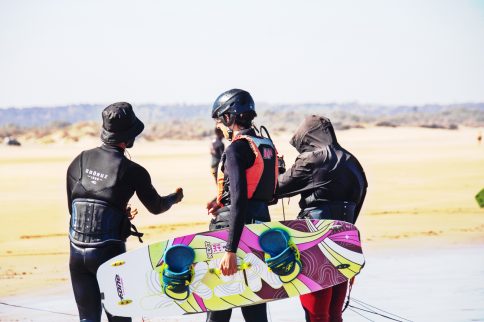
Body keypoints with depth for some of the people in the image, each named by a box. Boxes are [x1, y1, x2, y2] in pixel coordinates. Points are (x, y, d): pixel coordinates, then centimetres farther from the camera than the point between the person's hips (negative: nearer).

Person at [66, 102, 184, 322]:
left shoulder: (80, 161, 3)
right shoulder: (132, 171, -8)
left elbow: (72, 206, 11)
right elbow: (156, 207, 6)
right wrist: (175, 198, 29)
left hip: (77, 251, 4)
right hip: (109, 252, -4)